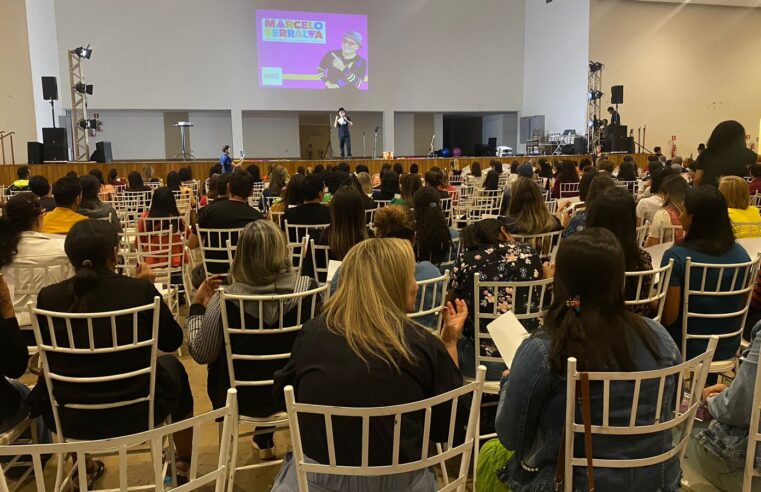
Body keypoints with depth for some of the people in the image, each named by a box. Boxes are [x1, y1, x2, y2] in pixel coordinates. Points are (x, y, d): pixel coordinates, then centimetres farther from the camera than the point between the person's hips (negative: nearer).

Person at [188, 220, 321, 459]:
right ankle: (264, 440, 48)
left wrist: (198, 306, 0)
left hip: (243, 399, -1)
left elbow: (201, 355, -11)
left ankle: (264, 440, 48)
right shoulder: (308, 288, -19)